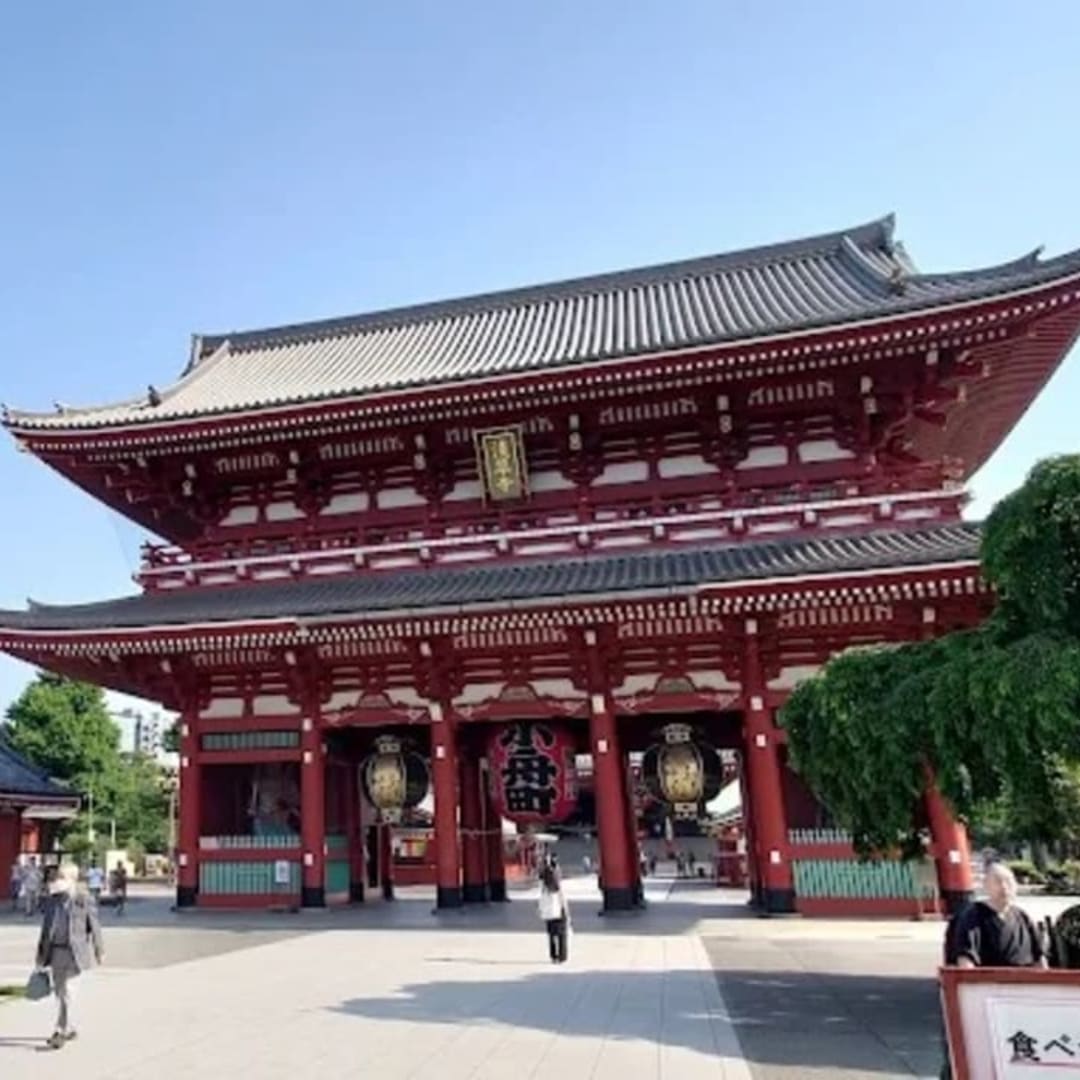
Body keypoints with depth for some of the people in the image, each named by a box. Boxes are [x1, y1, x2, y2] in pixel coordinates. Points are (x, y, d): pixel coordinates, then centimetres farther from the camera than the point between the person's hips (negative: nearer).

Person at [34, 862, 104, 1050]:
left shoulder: (84, 899, -9)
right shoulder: (51, 899, 5)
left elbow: (94, 926, -4)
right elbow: (46, 927, 12)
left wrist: (99, 951, -1)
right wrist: (41, 953, 12)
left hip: (74, 952, -6)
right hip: (55, 950, 6)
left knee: (66, 990, -9)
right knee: (58, 991, 14)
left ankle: (61, 1031, 0)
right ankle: (70, 1029, 28)